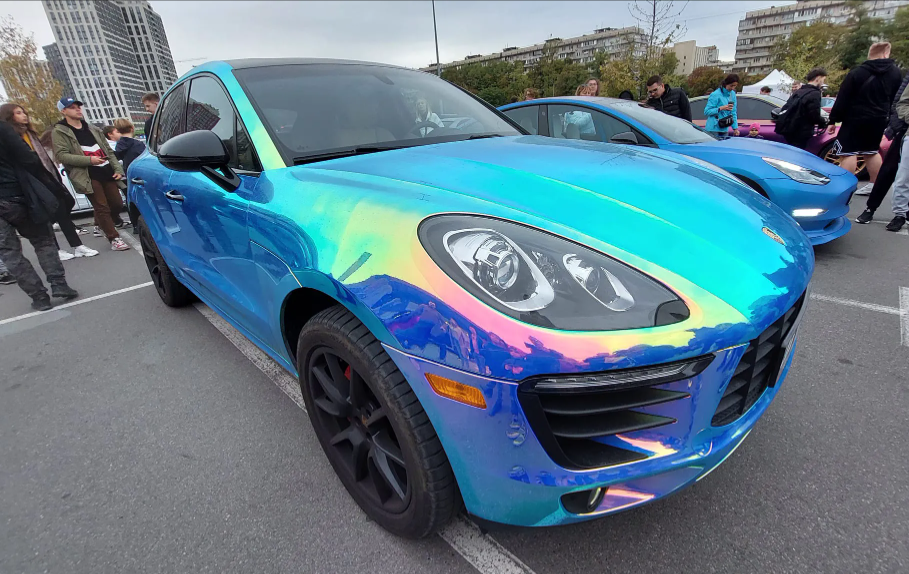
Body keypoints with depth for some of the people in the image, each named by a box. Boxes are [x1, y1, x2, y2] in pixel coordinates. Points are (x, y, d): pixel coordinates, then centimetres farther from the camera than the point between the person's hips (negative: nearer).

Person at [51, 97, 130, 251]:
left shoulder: (92, 129, 20)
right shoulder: (60, 131, 1)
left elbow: (108, 150, 18)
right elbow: (61, 155, -9)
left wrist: (118, 169, 4)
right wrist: (89, 160, -18)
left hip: (107, 171, 5)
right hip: (87, 175, -5)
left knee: (117, 203, 5)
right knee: (101, 207, -7)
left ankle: (102, 222, 36)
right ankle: (114, 239, -3)